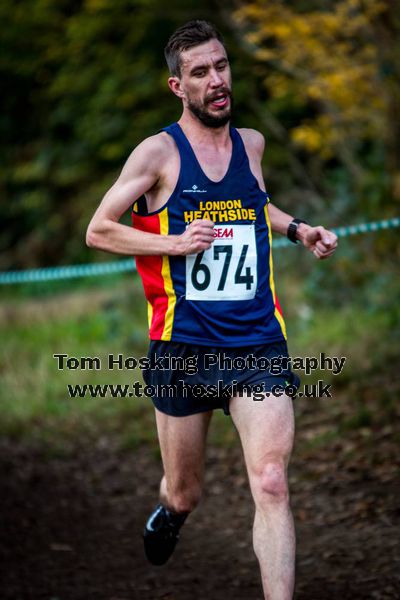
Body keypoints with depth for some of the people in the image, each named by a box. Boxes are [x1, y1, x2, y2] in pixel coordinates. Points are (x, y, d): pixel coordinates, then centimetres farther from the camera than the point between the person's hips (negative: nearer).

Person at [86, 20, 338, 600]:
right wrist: (177, 242, -14)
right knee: (185, 493, 14)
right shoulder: (159, 152, -4)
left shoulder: (251, 143, 10)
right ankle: (169, 512, 51)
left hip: (258, 345, 2)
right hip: (185, 349, -2)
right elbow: (98, 231, -2)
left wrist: (298, 228, 16)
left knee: (271, 484, -16)